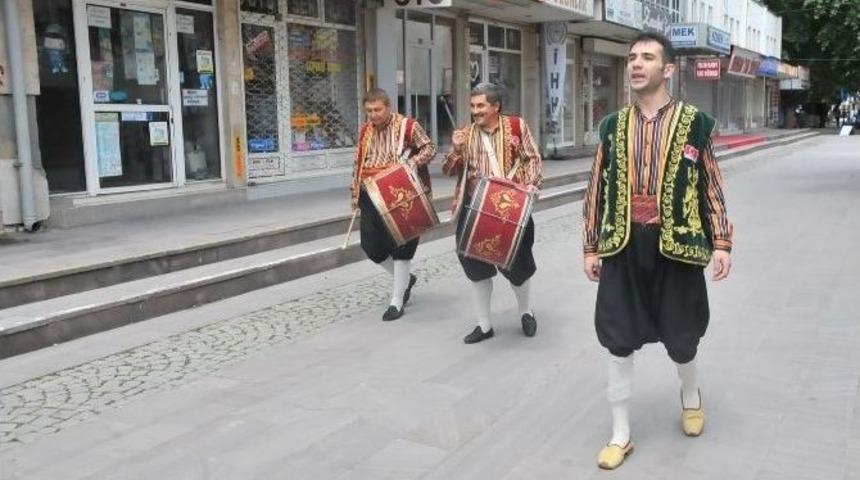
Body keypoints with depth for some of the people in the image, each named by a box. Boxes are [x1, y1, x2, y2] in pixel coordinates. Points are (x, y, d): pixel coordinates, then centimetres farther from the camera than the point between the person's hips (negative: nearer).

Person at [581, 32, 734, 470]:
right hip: (624, 246, 2)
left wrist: (721, 242, -4)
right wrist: (591, 247, 5)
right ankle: (620, 433, 18)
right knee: (618, 339, 3)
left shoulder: (694, 122, -2)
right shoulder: (613, 126, 4)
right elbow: (597, 190, 7)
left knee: (680, 335, 12)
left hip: (676, 246, -2)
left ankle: (691, 395, 46)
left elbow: (711, 186, 1)